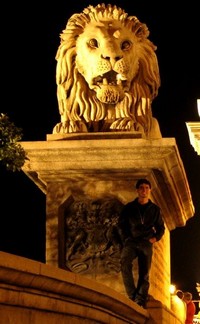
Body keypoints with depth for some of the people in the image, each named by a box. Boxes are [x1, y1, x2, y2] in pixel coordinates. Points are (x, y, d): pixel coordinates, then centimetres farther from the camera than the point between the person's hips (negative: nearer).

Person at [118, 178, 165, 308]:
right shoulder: (129, 207, 10)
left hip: (146, 243, 1)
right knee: (125, 263, -28)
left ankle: (141, 300, -11)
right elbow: (121, 225, 14)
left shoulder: (155, 209, 12)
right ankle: (133, 296, -30)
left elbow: (161, 228, 18)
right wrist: (126, 239, 2)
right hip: (131, 241, -1)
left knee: (145, 273, -8)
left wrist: (155, 238, 1)